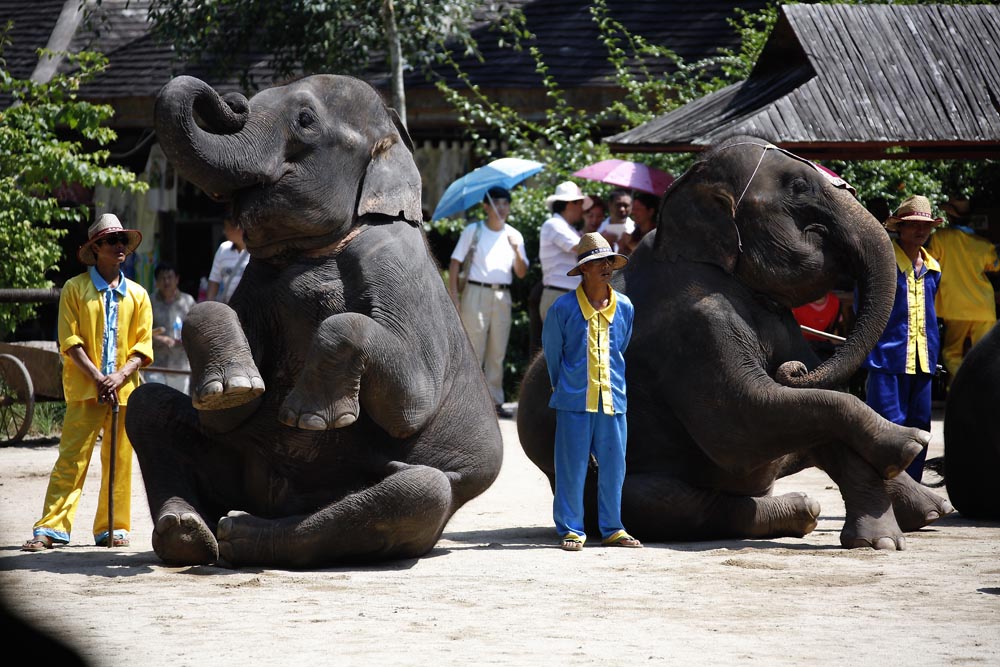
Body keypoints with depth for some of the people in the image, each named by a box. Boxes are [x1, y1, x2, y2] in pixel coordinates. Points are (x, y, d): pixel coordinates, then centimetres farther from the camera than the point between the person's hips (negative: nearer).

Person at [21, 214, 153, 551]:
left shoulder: (137, 295, 11)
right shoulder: (75, 289, 3)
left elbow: (143, 348, 8)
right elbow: (70, 342, -3)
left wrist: (120, 376, -10)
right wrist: (98, 378, -13)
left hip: (124, 389, 3)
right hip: (84, 389, -3)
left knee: (120, 461, 4)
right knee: (71, 459, -8)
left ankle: (112, 527, 12)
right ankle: (51, 527, -10)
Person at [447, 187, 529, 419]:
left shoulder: (514, 236, 11)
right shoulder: (473, 231, 2)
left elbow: (522, 273, 7)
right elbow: (455, 263, 1)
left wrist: (516, 250, -11)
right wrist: (454, 294, -9)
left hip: (502, 296, 4)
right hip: (476, 293, -4)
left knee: (498, 353, 6)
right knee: (473, 350, -5)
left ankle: (495, 400, 11)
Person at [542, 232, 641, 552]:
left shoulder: (624, 308, 6)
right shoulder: (563, 308, -5)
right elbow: (552, 352, 8)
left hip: (613, 399, 3)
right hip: (574, 401, -3)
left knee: (613, 465, 5)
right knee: (572, 466, -1)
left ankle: (611, 528, 15)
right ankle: (571, 530, 7)